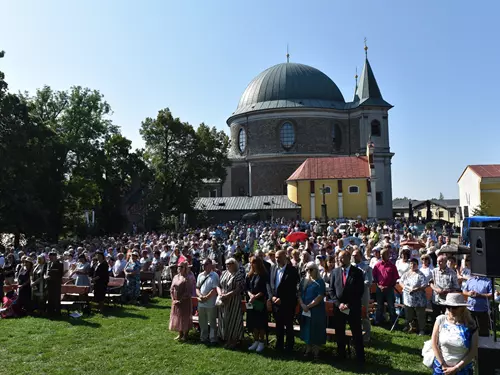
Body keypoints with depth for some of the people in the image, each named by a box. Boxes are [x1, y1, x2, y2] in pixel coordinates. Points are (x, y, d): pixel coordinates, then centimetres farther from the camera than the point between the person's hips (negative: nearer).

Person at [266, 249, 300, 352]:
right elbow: (269, 283, 6)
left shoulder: (292, 270, -11)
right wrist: (272, 296, -7)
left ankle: (289, 348, 19)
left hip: (287, 303, -4)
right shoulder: (273, 268, 5)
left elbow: (292, 288, -13)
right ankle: (279, 346, 27)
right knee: (278, 325, 15)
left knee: (289, 326, 7)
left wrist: (282, 299, -15)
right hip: (275, 301, 5)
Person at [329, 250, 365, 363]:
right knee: (339, 333, 11)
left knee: (357, 334, 5)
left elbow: (360, 291, -6)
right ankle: (341, 356, 25)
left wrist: (349, 305, -12)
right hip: (338, 307, 3)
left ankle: (360, 358, 16)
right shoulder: (335, 272, 4)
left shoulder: (357, 272, -4)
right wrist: (338, 304, -10)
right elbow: (331, 290, 4)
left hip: (353, 308, -3)